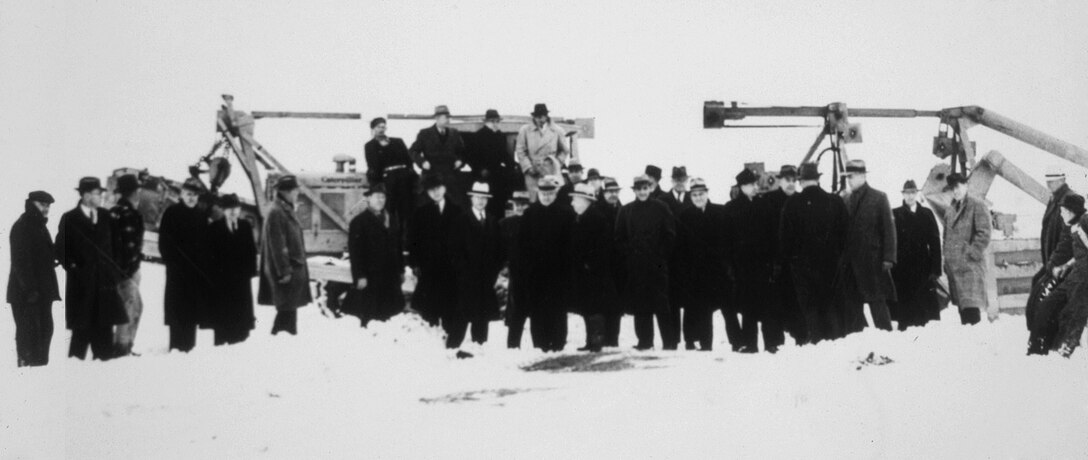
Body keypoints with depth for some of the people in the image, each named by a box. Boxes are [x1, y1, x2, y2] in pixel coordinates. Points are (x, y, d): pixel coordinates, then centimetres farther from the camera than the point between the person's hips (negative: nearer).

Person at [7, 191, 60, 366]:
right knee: (29, 332, -7)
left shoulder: (39, 226, 18)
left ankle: (40, 364, 12)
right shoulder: (22, 227, -10)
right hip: (26, 293, -8)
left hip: (42, 291, 9)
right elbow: (20, 261, -16)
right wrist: (29, 289, -21)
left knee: (45, 330, 7)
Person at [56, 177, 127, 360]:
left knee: (104, 329, 3)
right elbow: (60, 249, 0)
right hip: (82, 283, -4)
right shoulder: (70, 219, -1)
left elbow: (113, 243, 18)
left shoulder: (105, 216, 12)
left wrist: (114, 268, 10)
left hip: (105, 282, 4)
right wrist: (71, 267, -9)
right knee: (82, 329, -3)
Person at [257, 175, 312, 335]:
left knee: (289, 310, 13)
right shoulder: (276, 212, -16)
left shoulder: (286, 211, 14)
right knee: (287, 310, -7)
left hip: (294, 268, 10)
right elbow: (278, 246, -20)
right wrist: (284, 271, -21)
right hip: (286, 270, -10)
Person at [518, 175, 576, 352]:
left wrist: (566, 263, -7)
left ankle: (557, 343, 4)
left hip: (558, 269, -2)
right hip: (535, 269, 2)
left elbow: (570, 240, 0)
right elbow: (522, 241, 6)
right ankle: (540, 344, 6)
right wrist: (525, 263, -2)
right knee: (536, 309, 1)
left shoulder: (566, 213, 1)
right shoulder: (530, 213, 7)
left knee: (557, 308, -1)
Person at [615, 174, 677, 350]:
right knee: (640, 304, 2)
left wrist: (662, 256, -3)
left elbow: (670, 236, 3)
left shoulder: (660, 208, 3)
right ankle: (644, 340, 8)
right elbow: (620, 238, 11)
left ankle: (669, 341, 0)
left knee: (661, 303, -6)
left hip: (657, 264, -2)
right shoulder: (625, 211, 9)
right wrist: (628, 255, 0)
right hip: (635, 266, 2)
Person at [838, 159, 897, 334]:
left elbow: (888, 229, -3)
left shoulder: (878, 198, 0)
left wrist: (888, 258, -9)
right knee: (851, 306, 6)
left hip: (872, 262, -4)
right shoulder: (845, 200, 11)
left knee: (877, 302, -4)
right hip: (849, 263, 4)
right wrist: (840, 257, 6)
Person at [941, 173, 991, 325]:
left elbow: (984, 234, -10)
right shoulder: (950, 211, 19)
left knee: (971, 307, -16)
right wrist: (947, 260, 14)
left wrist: (970, 253, -14)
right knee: (962, 307, 10)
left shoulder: (977, 206, -3)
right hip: (953, 266, 7)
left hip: (970, 265, -7)